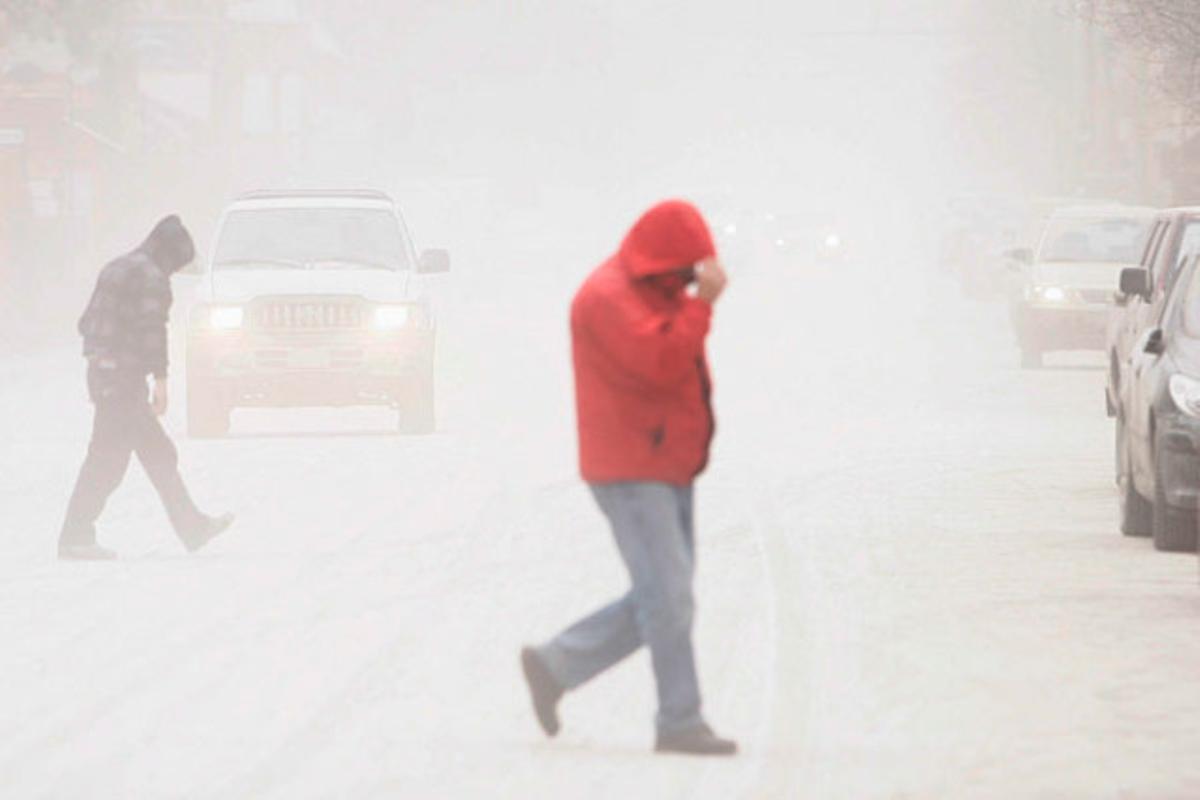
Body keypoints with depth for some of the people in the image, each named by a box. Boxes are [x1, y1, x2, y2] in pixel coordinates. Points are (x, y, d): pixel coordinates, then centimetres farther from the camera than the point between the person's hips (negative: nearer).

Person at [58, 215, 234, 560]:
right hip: (124, 376, -10)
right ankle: (75, 538, -7)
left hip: (102, 372, 10)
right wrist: (160, 379, -18)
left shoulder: (116, 269, 18)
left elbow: (87, 323, 21)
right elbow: (151, 329, -18)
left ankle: (193, 528, 17)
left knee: (159, 455, 14)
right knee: (108, 458, -7)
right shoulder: (151, 277, -11)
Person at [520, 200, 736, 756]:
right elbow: (661, 364, -26)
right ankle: (681, 723, -4)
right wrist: (701, 303, -23)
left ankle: (554, 666, 19)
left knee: (661, 601, 10)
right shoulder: (609, 297, -15)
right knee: (668, 596, -10)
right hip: (630, 473, -10)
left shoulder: (665, 293, 15)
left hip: (668, 471, 10)